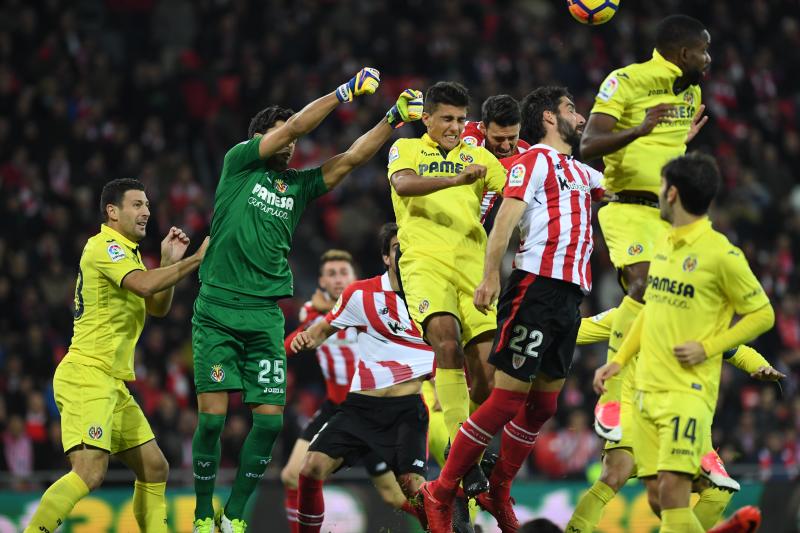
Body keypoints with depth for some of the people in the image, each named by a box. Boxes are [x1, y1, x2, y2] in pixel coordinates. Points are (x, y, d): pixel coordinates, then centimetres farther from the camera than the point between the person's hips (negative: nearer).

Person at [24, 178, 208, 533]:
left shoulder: (127, 252, 22)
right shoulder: (104, 246, -9)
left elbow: (158, 307, 21)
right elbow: (144, 285, -25)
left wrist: (170, 262, 9)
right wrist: (196, 259, -19)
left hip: (112, 384, 10)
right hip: (86, 375, -10)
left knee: (155, 468, 10)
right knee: (90, 472, -23)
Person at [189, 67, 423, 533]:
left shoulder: (298, 186, 14)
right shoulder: (240, 163, 4)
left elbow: (351, 158, 7)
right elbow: (294, 125, -5)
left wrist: (394, 119, -3)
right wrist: (347, 91, -2)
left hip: (266, 315, 4)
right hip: (217, 311, -4)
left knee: (270, 418, -4)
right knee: (213, 414, -7)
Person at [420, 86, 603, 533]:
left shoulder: (581, 172, 24)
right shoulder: (535, 159, 0)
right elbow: (508, 214, -12)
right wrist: (491, 275, -25)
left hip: (570, 296, 8)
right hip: (537, 287, -8)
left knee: (544, 403, 8)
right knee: (509, 397, -11)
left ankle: (498, 491, 20)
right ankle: (442, 493, -5)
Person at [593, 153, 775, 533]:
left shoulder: (721, 253, -12)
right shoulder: (664, 246, 11)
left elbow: (762, 314, -6)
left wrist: (707, 348, -13)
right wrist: (618, 361, 16)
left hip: (688, 391, -7)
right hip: (647, 388, 8)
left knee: (672, 490, -17)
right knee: (656, 492, 6)